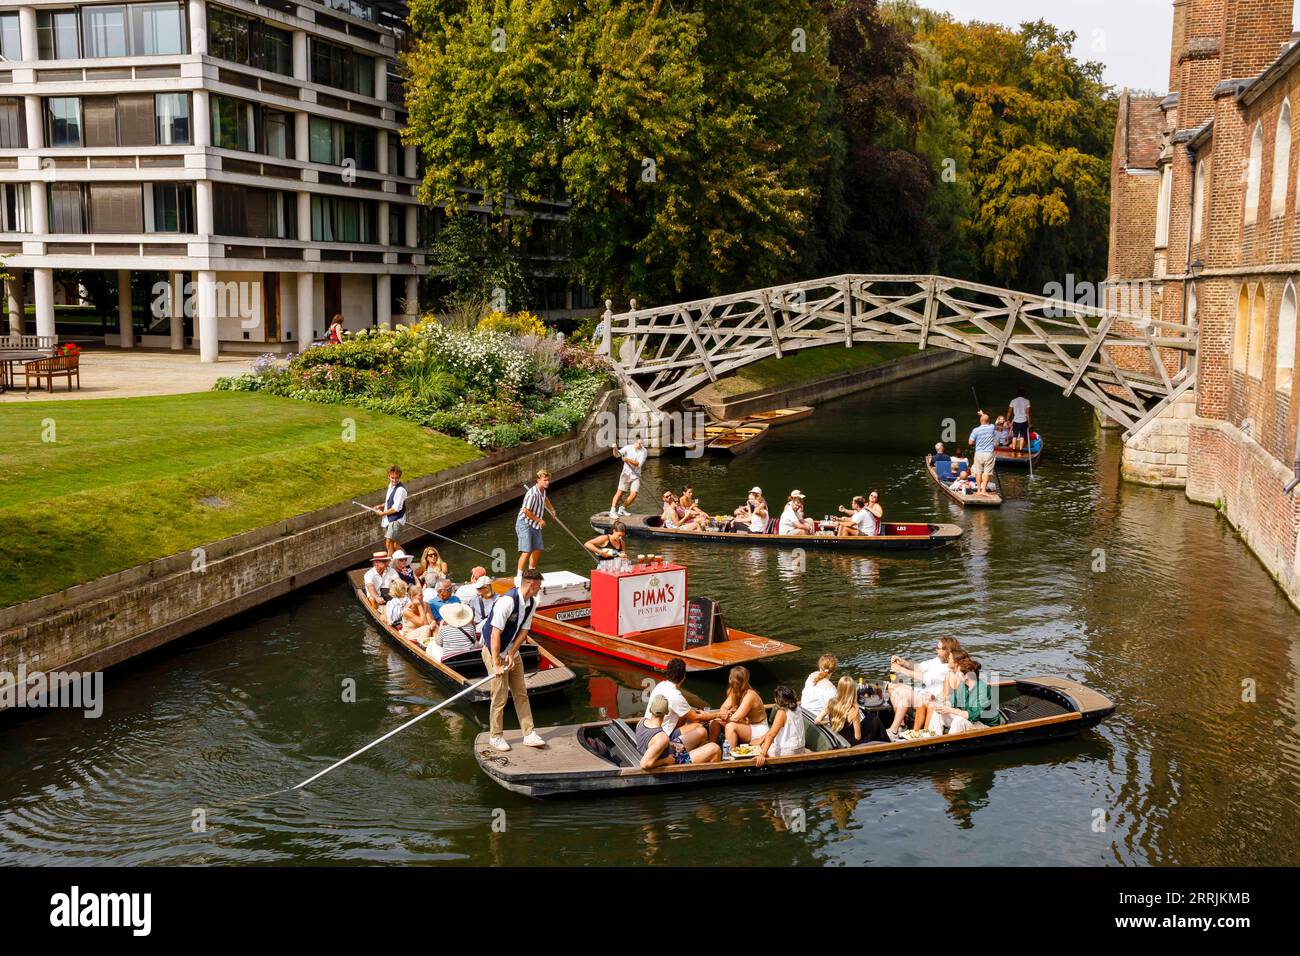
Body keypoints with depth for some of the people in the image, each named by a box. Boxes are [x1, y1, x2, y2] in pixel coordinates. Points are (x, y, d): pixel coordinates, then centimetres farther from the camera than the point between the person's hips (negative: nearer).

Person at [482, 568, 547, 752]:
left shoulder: (531, 603, -3)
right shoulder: (507, 601, -28)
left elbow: (524, 631, 0)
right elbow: (495, 634, -28)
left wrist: (511, 654, -12)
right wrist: (496, 664, -26)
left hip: (512, 652, 8)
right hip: (494, 652, -8)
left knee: (521, 693, 8)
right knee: (500, 695, -3)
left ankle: (529, 734, 14)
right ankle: (495, 737, 11)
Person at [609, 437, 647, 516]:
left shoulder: (644, 451, -8)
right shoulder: (628, 448, -9)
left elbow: (639, 464, -16)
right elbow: (617, 454, -13)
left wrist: (628, 460, -27)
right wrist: (615, 448, -34)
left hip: (636, 475, 2)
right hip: (626, 473, -2)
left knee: (634, 494, -10)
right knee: (620, 492, -11)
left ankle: (622, 509, 10)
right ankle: (612, 511, -7)